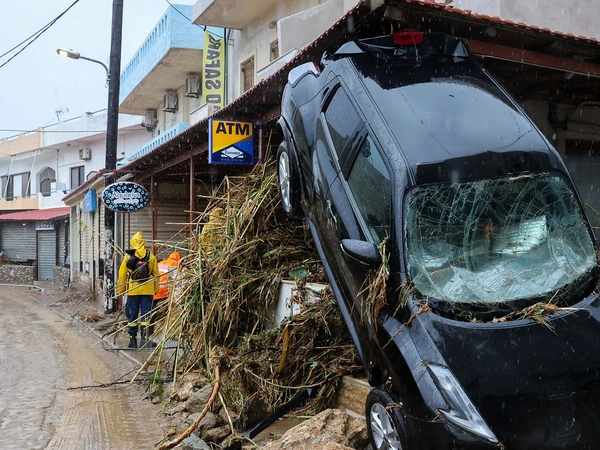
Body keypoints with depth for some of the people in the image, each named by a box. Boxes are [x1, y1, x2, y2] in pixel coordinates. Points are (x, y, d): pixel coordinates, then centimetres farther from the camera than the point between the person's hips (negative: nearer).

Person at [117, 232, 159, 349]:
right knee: (145, 315, 5)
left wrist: (120, 290, 12)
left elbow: (122, 275, 2)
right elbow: (156, 274, 7)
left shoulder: (128, 257, -2)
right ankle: (144, 338, -2)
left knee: (132, 315, 8)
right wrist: (156, 289, 16)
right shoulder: (151, 257, 1)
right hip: (148, 290, 1)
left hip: (133, 290, 0)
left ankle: (132, 340, 13)